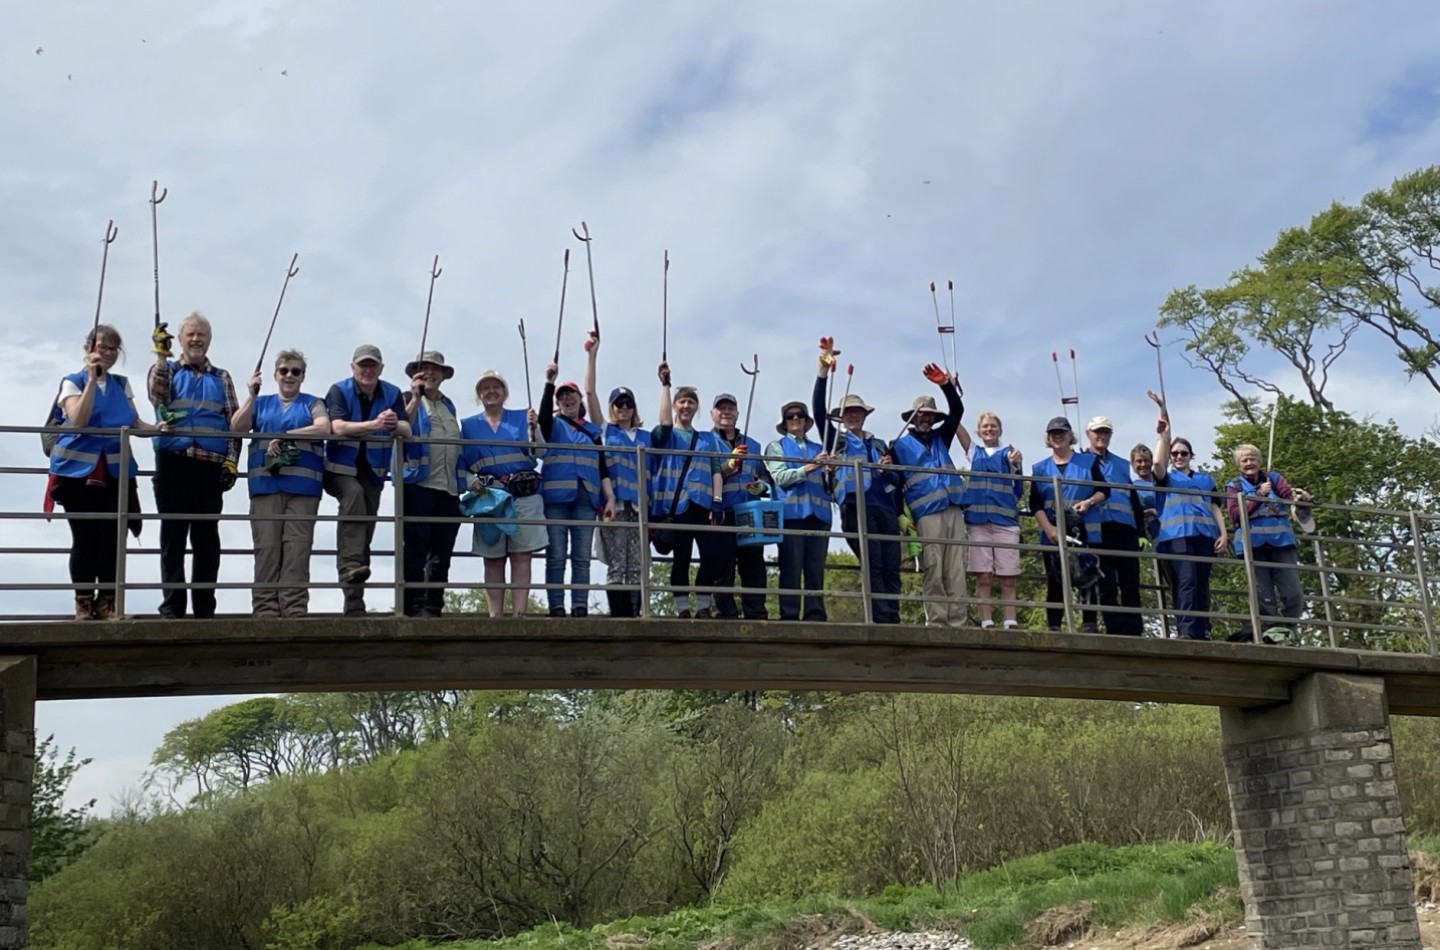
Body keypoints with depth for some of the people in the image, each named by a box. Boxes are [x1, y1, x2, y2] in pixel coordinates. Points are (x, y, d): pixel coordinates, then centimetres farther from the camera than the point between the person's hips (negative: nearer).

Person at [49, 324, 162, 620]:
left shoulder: (122, 384, 14)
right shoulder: (73, 382, 2)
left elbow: (136, 423, 7)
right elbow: (78, 421, -15)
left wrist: (155, 428, -14)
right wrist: (92, 379, -16)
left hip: (115, 471, 3)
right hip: (78, 469, -3)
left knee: (112, 537, -3)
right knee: (85, 538, -2)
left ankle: (107, 603, 3)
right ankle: (83, 603, 6)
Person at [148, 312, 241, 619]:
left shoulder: (222, 378, 18)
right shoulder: (166, 370, 13)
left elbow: (235, 421, 12)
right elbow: (158, 397, -9)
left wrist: (231, 461, -1)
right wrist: (161, 354, -17)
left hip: (211, 465, 2)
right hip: (174, 463, -1)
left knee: (207, 537, 1)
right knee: (173, 534, -3)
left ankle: (205, 608, 4)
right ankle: (172, 606, -3)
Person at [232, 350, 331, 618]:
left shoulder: (312, 403, 17)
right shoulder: (261, 403, 23)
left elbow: (323, 428, -4)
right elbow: (236, 427, 8)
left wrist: (283, 435, -7)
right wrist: (251, 395, 1)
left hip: (303, 486, -1)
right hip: (265, 485, 2)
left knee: (297, 549, -9)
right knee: (266, 549, -6)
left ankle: (295, 612, -11)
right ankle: (264, 612, -7)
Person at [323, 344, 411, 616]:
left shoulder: (392, 394, 2)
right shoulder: (339, 391, -7)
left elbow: (407, 430, -8)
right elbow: (338, 427, -23)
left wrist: (395, 425, -32)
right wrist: (375, 424, -36)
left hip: (373, 471, 4)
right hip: (341, 468, -4)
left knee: (366, 530, 2)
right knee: (353, 493, -35)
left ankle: (354, 601, 9)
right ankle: (351, 565, -42)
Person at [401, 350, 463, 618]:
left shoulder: (449, 405, 23)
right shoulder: (409, 400, 6)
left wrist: (465, 478, 17)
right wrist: (416, 397, -14)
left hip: (449, 488, 6)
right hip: (419, 484, -6)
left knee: (442, 552, 4)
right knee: (416, 549, -7)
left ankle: (433, 607, 8)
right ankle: (414, 607, -7)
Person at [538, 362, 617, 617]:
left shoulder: (592, 431, 21)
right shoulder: (553, 425, 15)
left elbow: (602, 468, 15)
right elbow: (544, 413, -10)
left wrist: (610, 497, 2)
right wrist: (550, 382, -19)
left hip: (586, 498, 2)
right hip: (556, 496, -2)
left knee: (582, 557, -3)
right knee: (556, 556, -8)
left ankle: (580, 608, -8)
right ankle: (556, 609, -11)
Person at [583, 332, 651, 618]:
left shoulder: (645, 437, 18)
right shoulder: (605, 430, 11)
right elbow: (590, 392, 5)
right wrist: (592, 354, 2)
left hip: (639, 506, 3)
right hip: (614, 505, -2)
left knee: (637, 568, 1)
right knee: (616, 567, -4)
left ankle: (635, 617, 3)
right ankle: (619, 617, -4)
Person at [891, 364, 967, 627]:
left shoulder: (940, 438, 24)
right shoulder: (901, 445, 10)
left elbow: (957, 412, 13)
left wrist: (946, 385, -2)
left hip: (954, 511, 5)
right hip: (928, 514, -5)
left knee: (956, 571, -1)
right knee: (933, 571, -9)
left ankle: (957, 623, -2)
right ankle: (935, 623, -8)